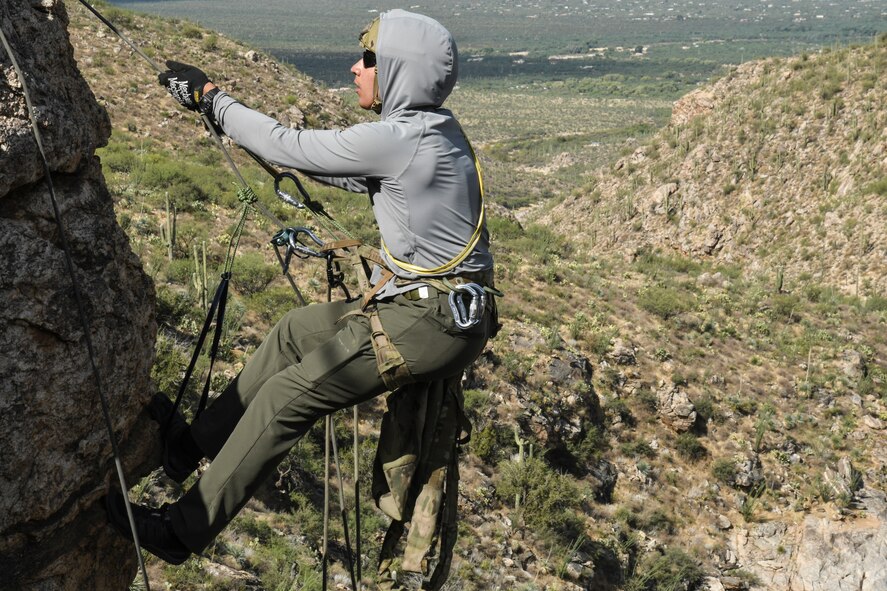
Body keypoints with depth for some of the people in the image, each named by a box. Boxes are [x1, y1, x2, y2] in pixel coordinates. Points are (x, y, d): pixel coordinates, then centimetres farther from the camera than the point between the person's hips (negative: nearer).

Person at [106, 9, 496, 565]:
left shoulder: (398, 139, -21)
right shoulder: (431, 129, 10)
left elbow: (289, 147, -14)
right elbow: (354, 175, 22)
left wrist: (211, 97, 0)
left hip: (430, 322, -10)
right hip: (430, 303, 10)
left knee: (288, 395, -8)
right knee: (296, 329, 19)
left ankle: (183, 530, 4)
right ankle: (197, 441, 30)